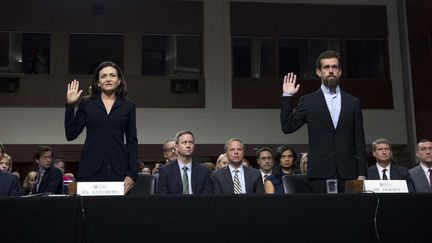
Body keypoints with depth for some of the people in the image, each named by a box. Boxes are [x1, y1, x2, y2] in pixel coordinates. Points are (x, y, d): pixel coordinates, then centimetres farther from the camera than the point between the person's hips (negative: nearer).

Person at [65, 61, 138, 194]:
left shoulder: (128, 106, 9)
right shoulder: (87, 103, 9)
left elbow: (132, 142, 7)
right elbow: (71, 135, 4)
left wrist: (132, 174, -2)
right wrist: (70, 104, -2)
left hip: (118, 170, 0)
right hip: (90, 170, 0)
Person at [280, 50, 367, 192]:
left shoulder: (353, 102, 12)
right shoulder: (308, 101, 9)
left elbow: (359, 141, 10)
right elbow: (288, 127, 1)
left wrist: (362, 174, 3)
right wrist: (287, 96, -3)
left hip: (348, 173, 2)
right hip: (320, 174, -1)